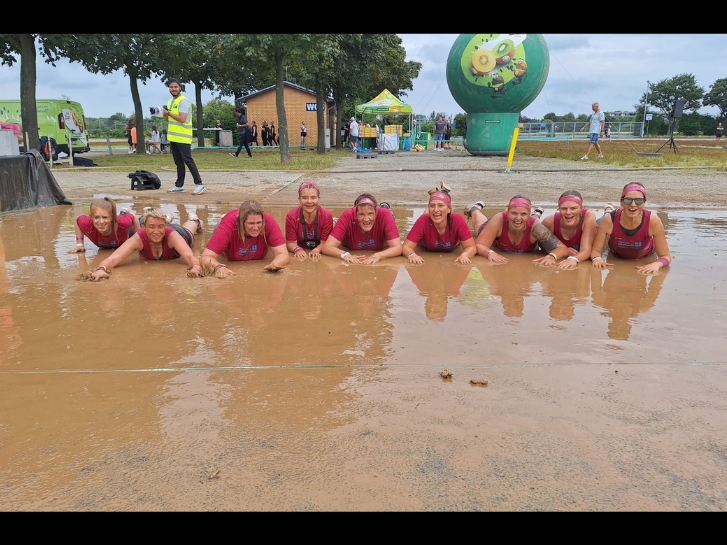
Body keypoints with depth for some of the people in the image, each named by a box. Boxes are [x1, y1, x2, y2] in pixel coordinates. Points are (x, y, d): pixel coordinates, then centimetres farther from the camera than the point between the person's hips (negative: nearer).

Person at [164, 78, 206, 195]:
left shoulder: (183, 101, -11)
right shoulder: (170, 101, 17)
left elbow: (182, 119, -22)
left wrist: (168, 113, -11)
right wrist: (166, 115, 1)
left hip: (182, 138, -9)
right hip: (173, 137, 9)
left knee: (188, 161, -10)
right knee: (178, 162, 12)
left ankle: (199, 185, -8)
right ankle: (179, 185, 18)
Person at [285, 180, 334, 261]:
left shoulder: (327, 216, -20)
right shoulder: (291, 217, -18)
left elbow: (325, 242, -15)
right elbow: (290, 242, -12)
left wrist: (317, 250, -38)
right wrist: (297, 249, -36)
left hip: (320, 255, 1)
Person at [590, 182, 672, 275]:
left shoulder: (653, 221, -35)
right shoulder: (608, 220, -34)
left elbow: (666, 256, -28)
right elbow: (596, 250, -25)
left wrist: (657, 264, -50)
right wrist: (597, 258, -48)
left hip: (645, 259, 1)